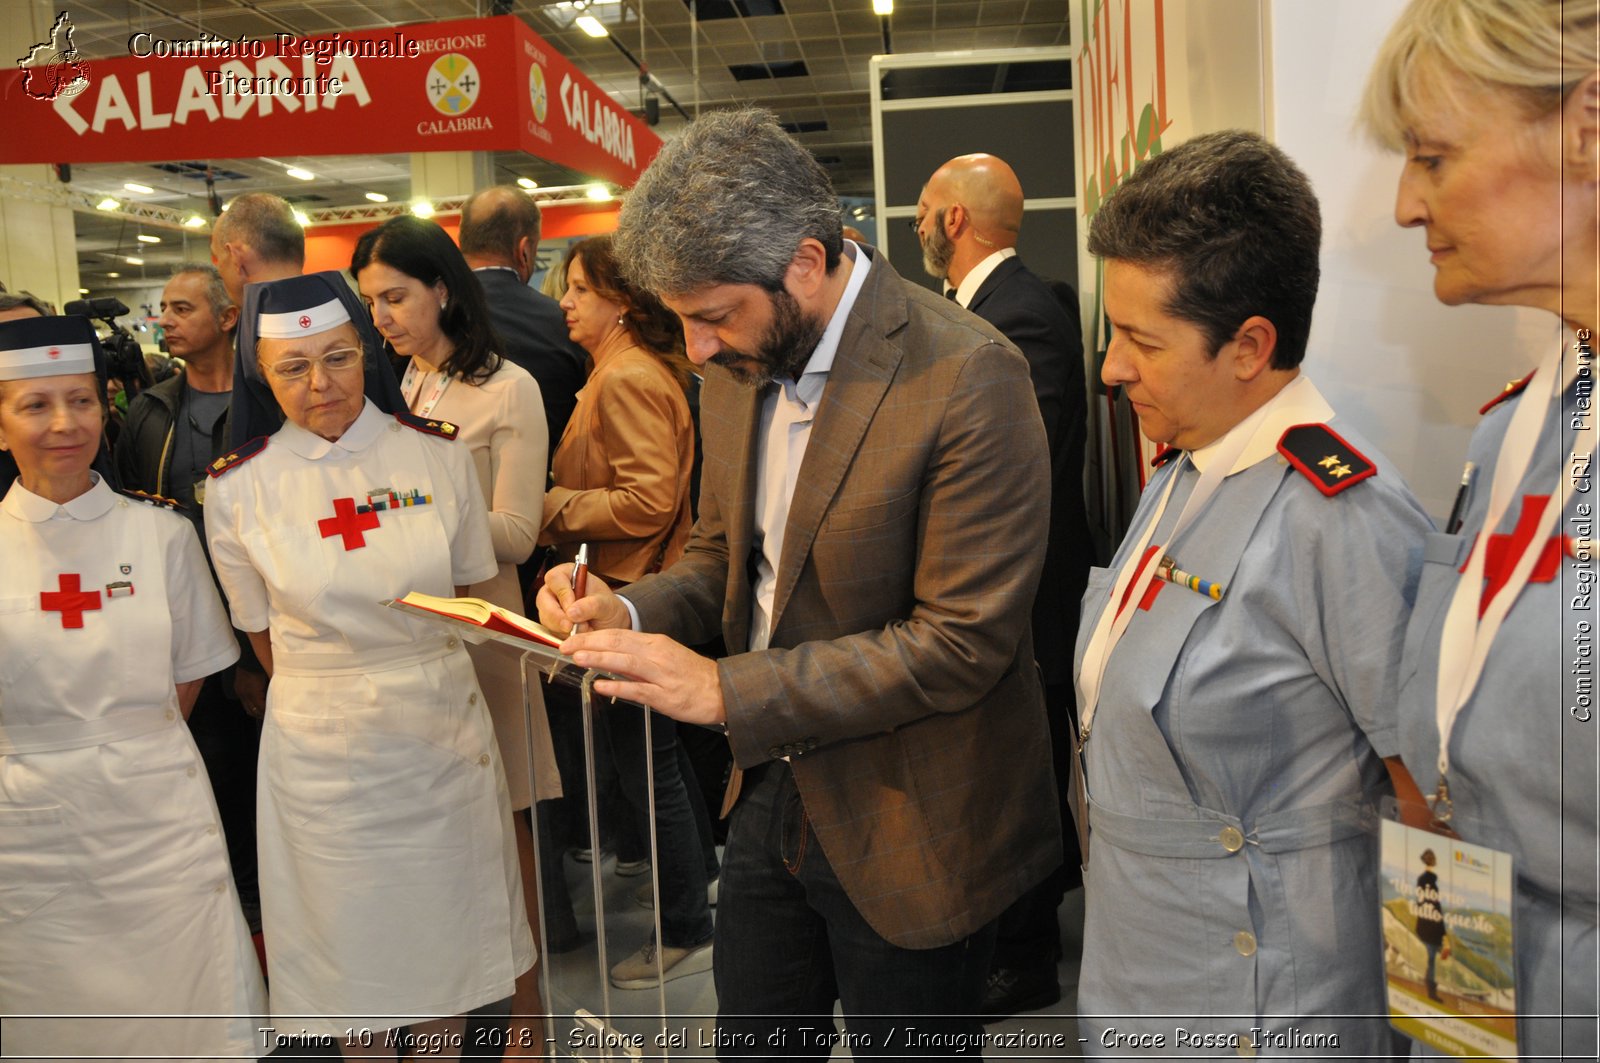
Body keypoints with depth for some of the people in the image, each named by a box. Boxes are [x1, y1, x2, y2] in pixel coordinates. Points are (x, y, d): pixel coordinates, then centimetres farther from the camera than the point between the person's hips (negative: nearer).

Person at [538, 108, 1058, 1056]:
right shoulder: (741, 364, 0)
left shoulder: (967, 378, -24)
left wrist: (725, 690, -24)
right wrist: (629, 611, -9)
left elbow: (963, 641, -24)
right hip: (774, 791, 7)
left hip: (905, 832, -6)